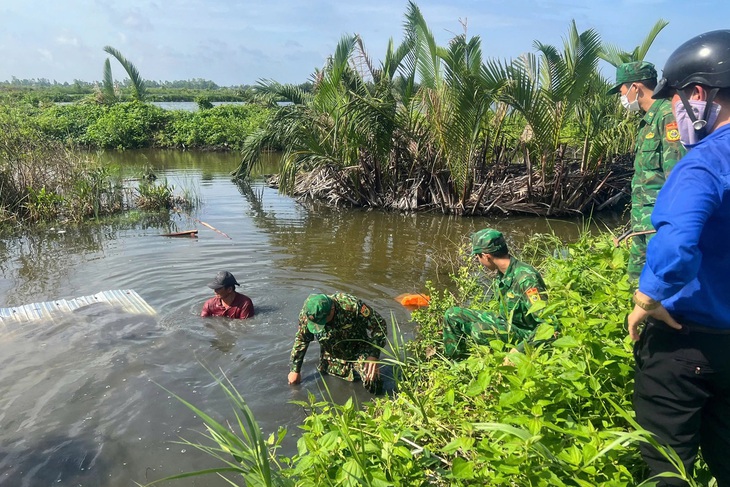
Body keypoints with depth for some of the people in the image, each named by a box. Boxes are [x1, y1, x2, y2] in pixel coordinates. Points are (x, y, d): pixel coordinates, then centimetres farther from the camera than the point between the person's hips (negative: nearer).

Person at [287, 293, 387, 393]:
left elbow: (379, 325, -23)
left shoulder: (351, 306, -35)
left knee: (373, 386, -18)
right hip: (332, 356, 3)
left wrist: (374, 355, -29)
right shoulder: (306, 314, -23)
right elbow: (301, 339, -4)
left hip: (358, 349, -3)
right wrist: (295, 369, 0)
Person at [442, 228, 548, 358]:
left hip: (525, 333, -9)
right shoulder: (501, 273, -1)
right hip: (504, 321, 9)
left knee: (480, 329, -35)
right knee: (452, 315, 4)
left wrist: (518, 351, -33)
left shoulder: (526, 278, -28)